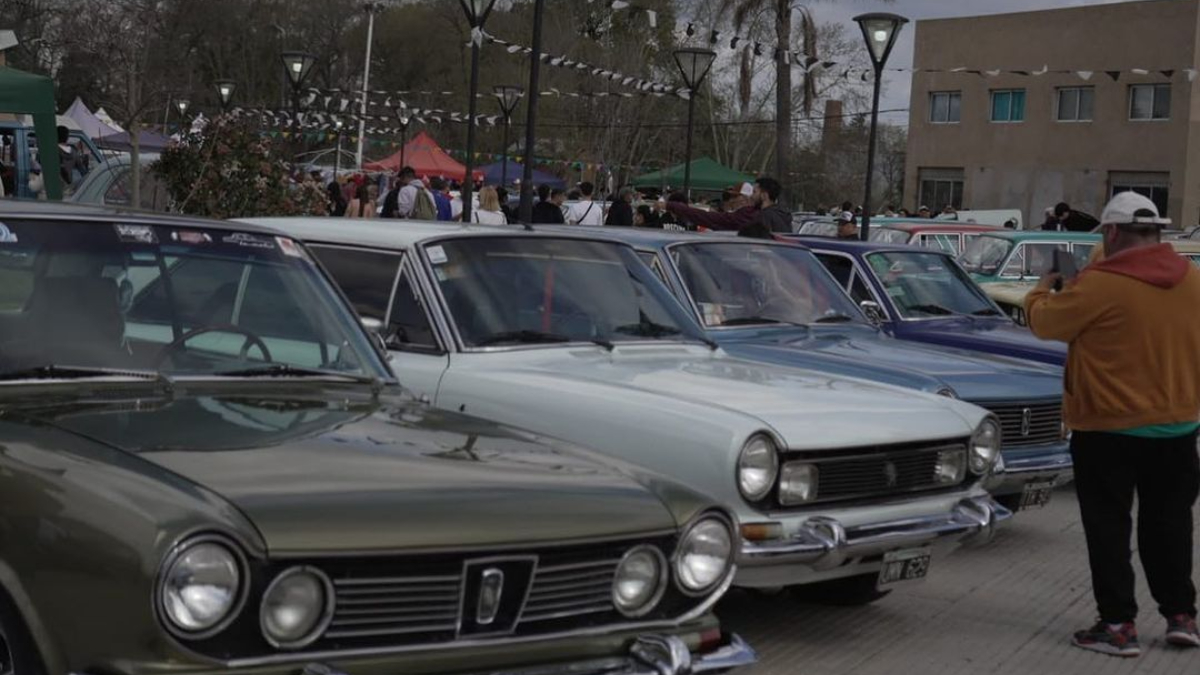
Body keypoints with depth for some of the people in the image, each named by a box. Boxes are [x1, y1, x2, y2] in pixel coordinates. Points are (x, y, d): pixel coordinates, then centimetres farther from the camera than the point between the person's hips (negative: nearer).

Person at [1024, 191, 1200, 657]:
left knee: (1109, 528, 5)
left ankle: (1118, 625, 6)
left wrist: (1043, 289, 13)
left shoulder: (1099, 285, -19)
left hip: (1108, 430, -5)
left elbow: (1044, 322, -6)